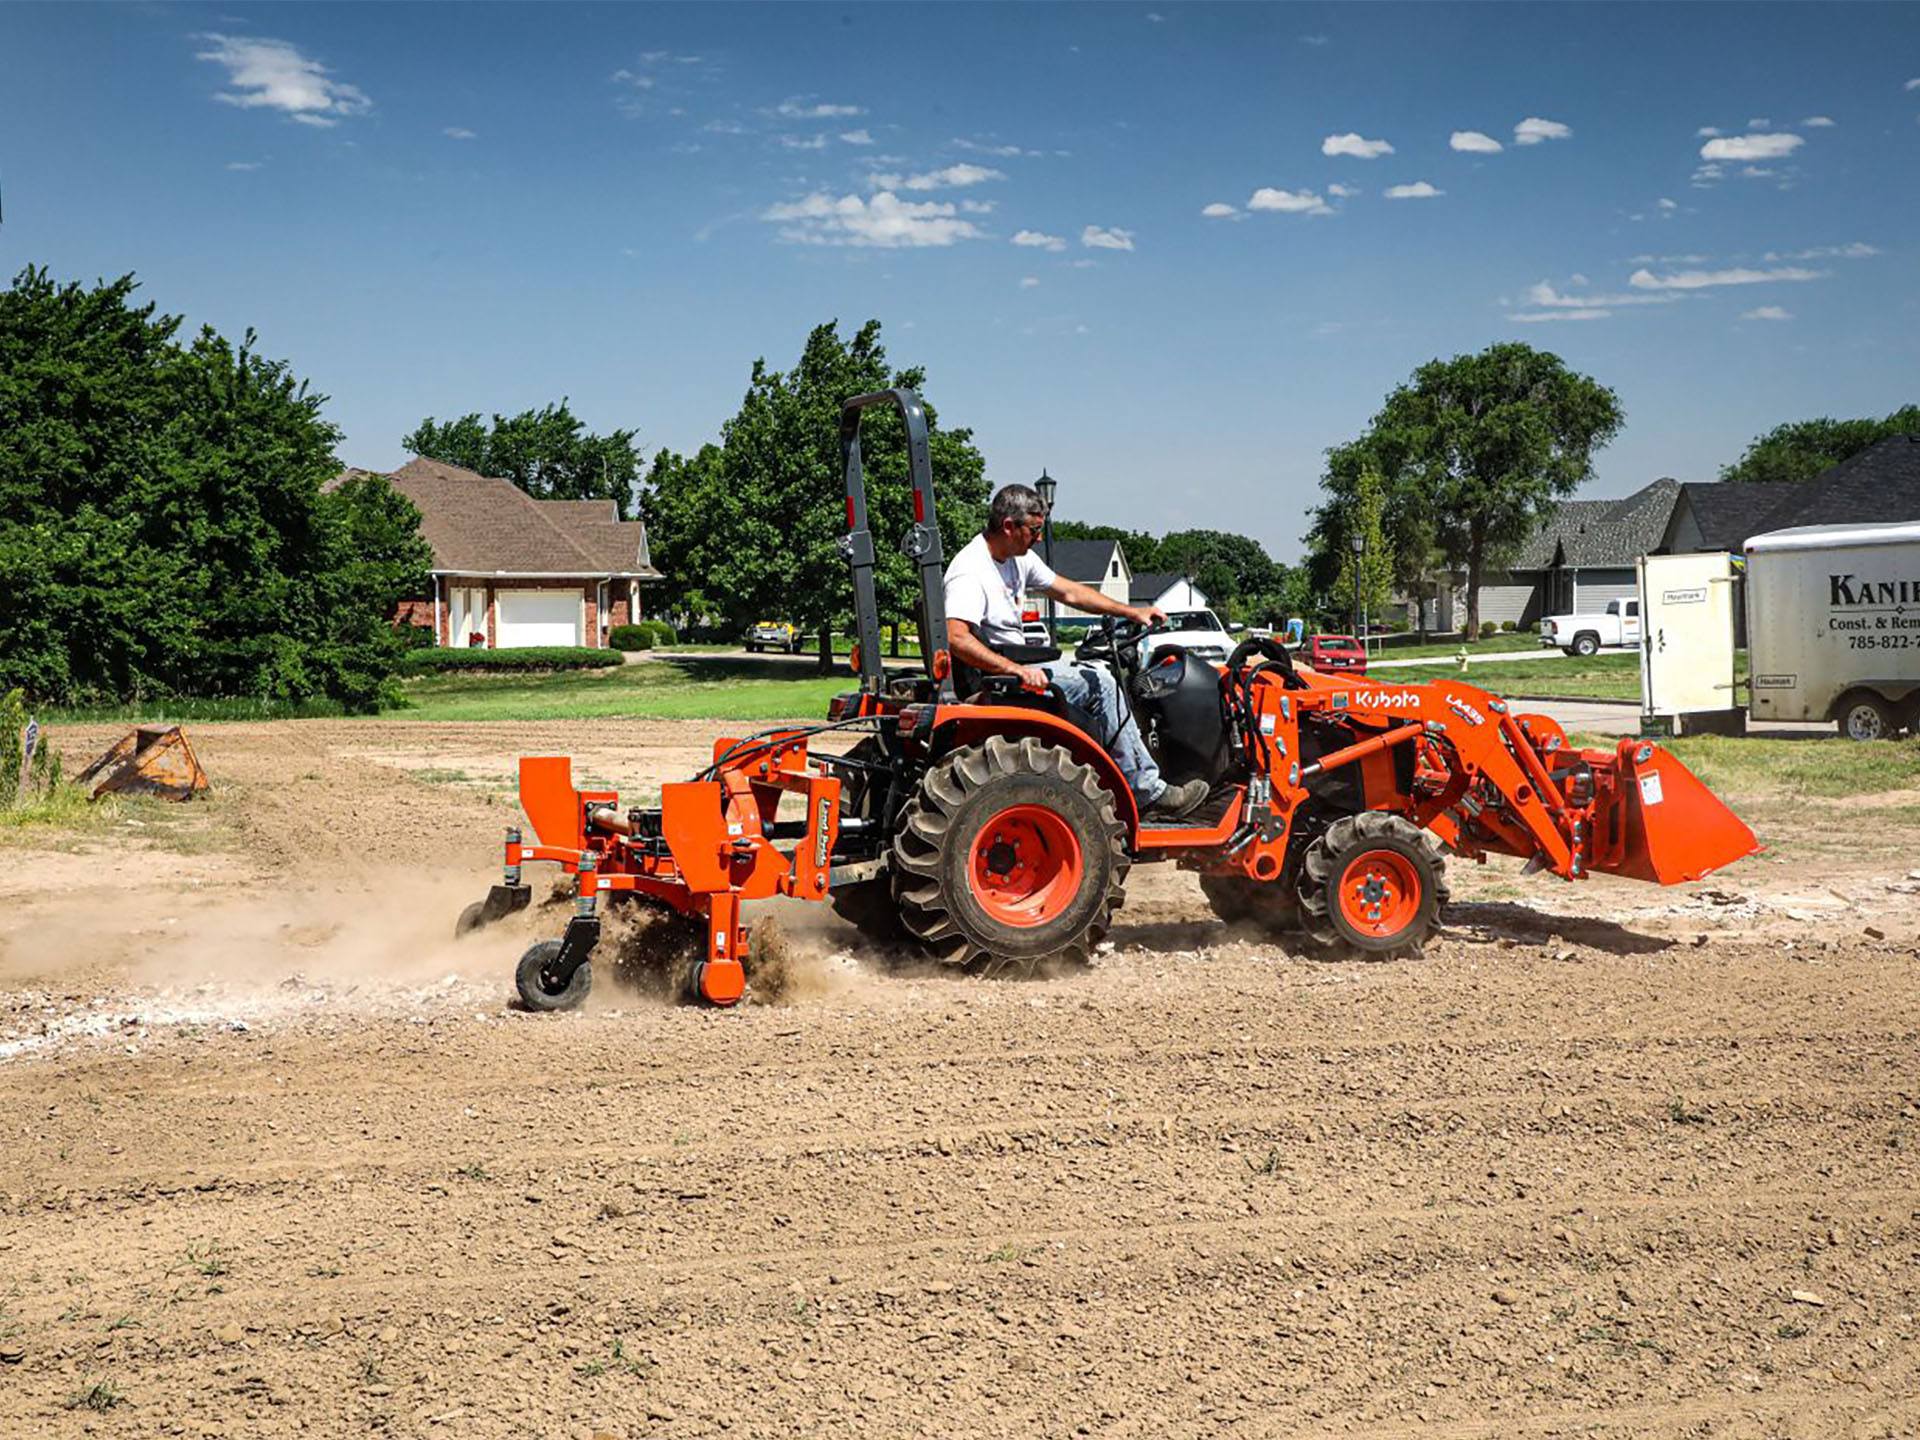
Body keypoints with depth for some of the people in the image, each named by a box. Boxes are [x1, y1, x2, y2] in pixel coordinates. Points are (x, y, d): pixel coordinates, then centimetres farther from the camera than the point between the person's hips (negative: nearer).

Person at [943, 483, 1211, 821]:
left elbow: (1068, 592, 18)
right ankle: (1147, 793, -9)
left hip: (1014, 667, 11)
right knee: (1099, 684, -15)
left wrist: (1132, 612, 14)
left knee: (1101, 676, 11)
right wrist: (1015, 669, -35)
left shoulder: (1019, 559, 10)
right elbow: (956, 638, -32)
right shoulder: (970, 572, -20)